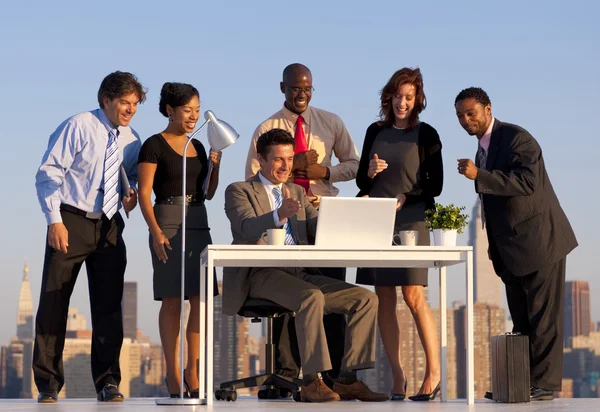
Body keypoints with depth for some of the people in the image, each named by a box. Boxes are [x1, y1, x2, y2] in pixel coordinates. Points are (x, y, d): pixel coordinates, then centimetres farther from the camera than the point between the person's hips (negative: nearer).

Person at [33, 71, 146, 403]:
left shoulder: (131, 140, 8)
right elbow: (48, 173, -10)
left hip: (109, 227, 5)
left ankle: (107, 382, 12)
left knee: (109, 306, 4)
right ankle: (48, 384, 5)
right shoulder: (78, 127, -9)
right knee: (53, 303, -3)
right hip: (71, 222, -5)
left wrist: (131, 192, 2)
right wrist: (55, 220, -16)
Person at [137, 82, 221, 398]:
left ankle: (192, 372, 4)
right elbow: (144, 193, -8)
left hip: (198, 225, 6)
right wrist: (156, 232, -18)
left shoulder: (197, 147, 16)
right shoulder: (154, 145, -3)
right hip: (168, 224, -6)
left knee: (201, 299, -1)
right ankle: (172, 374, -1)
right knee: (172, 300, -6)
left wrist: (215, 166, 2)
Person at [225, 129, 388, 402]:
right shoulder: (239, 192, 5)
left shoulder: (297, 192, 25)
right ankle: (311, 382, -33)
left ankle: (348, 380, -13)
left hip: (300, 274, 7)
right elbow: (248, 229, -15)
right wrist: (279, 215, -34)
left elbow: (320, 228, 11)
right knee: (312, 298, -35)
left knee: (366, 299, -10)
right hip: (261, 275, -7)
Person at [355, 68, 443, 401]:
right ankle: (397, 377, 6)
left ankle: (434, 374, -6)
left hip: (410, 223, -4)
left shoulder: (426, 135, 1)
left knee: (414, 296, -11)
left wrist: (405, 199, -13)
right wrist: (370, 173, -6)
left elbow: (435, 185, -1)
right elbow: (361, 180, 15)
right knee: (384, 298, 2)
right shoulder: (376, 132, 11)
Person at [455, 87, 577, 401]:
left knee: (543, 317, -7)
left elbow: (527, 181, -27)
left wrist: (479, 176, -29)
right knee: (521, 321, 10)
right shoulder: (484, 147, 16)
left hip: (540, 241, -9)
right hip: (511, 247, 9)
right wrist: (495, 248, 21)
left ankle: (544, 384, -5)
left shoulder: (517, 138, -12)